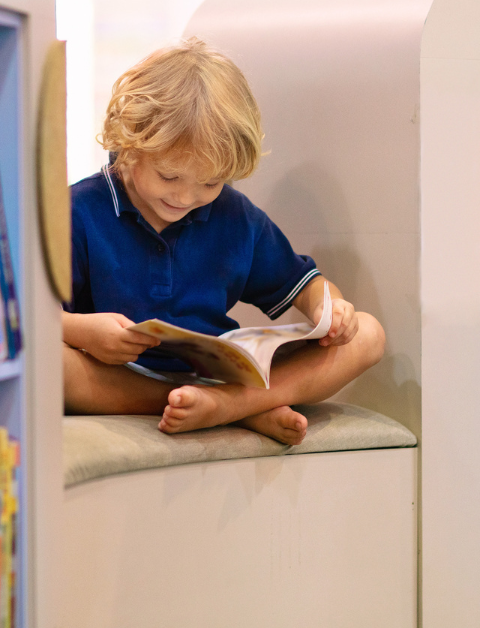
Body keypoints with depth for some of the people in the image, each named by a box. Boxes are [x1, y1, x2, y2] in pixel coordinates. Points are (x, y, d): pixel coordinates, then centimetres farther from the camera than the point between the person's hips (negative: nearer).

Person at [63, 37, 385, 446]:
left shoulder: (235, 217, 10)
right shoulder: (81, 212, -4)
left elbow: (299, 283, 21)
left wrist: (328, 307, -2)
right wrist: (79, 328, -28)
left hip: (223, 374, 4)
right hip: (119, 382, -4)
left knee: (368, 335, -9)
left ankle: (224, 404, -35)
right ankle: (250, 410, -34)